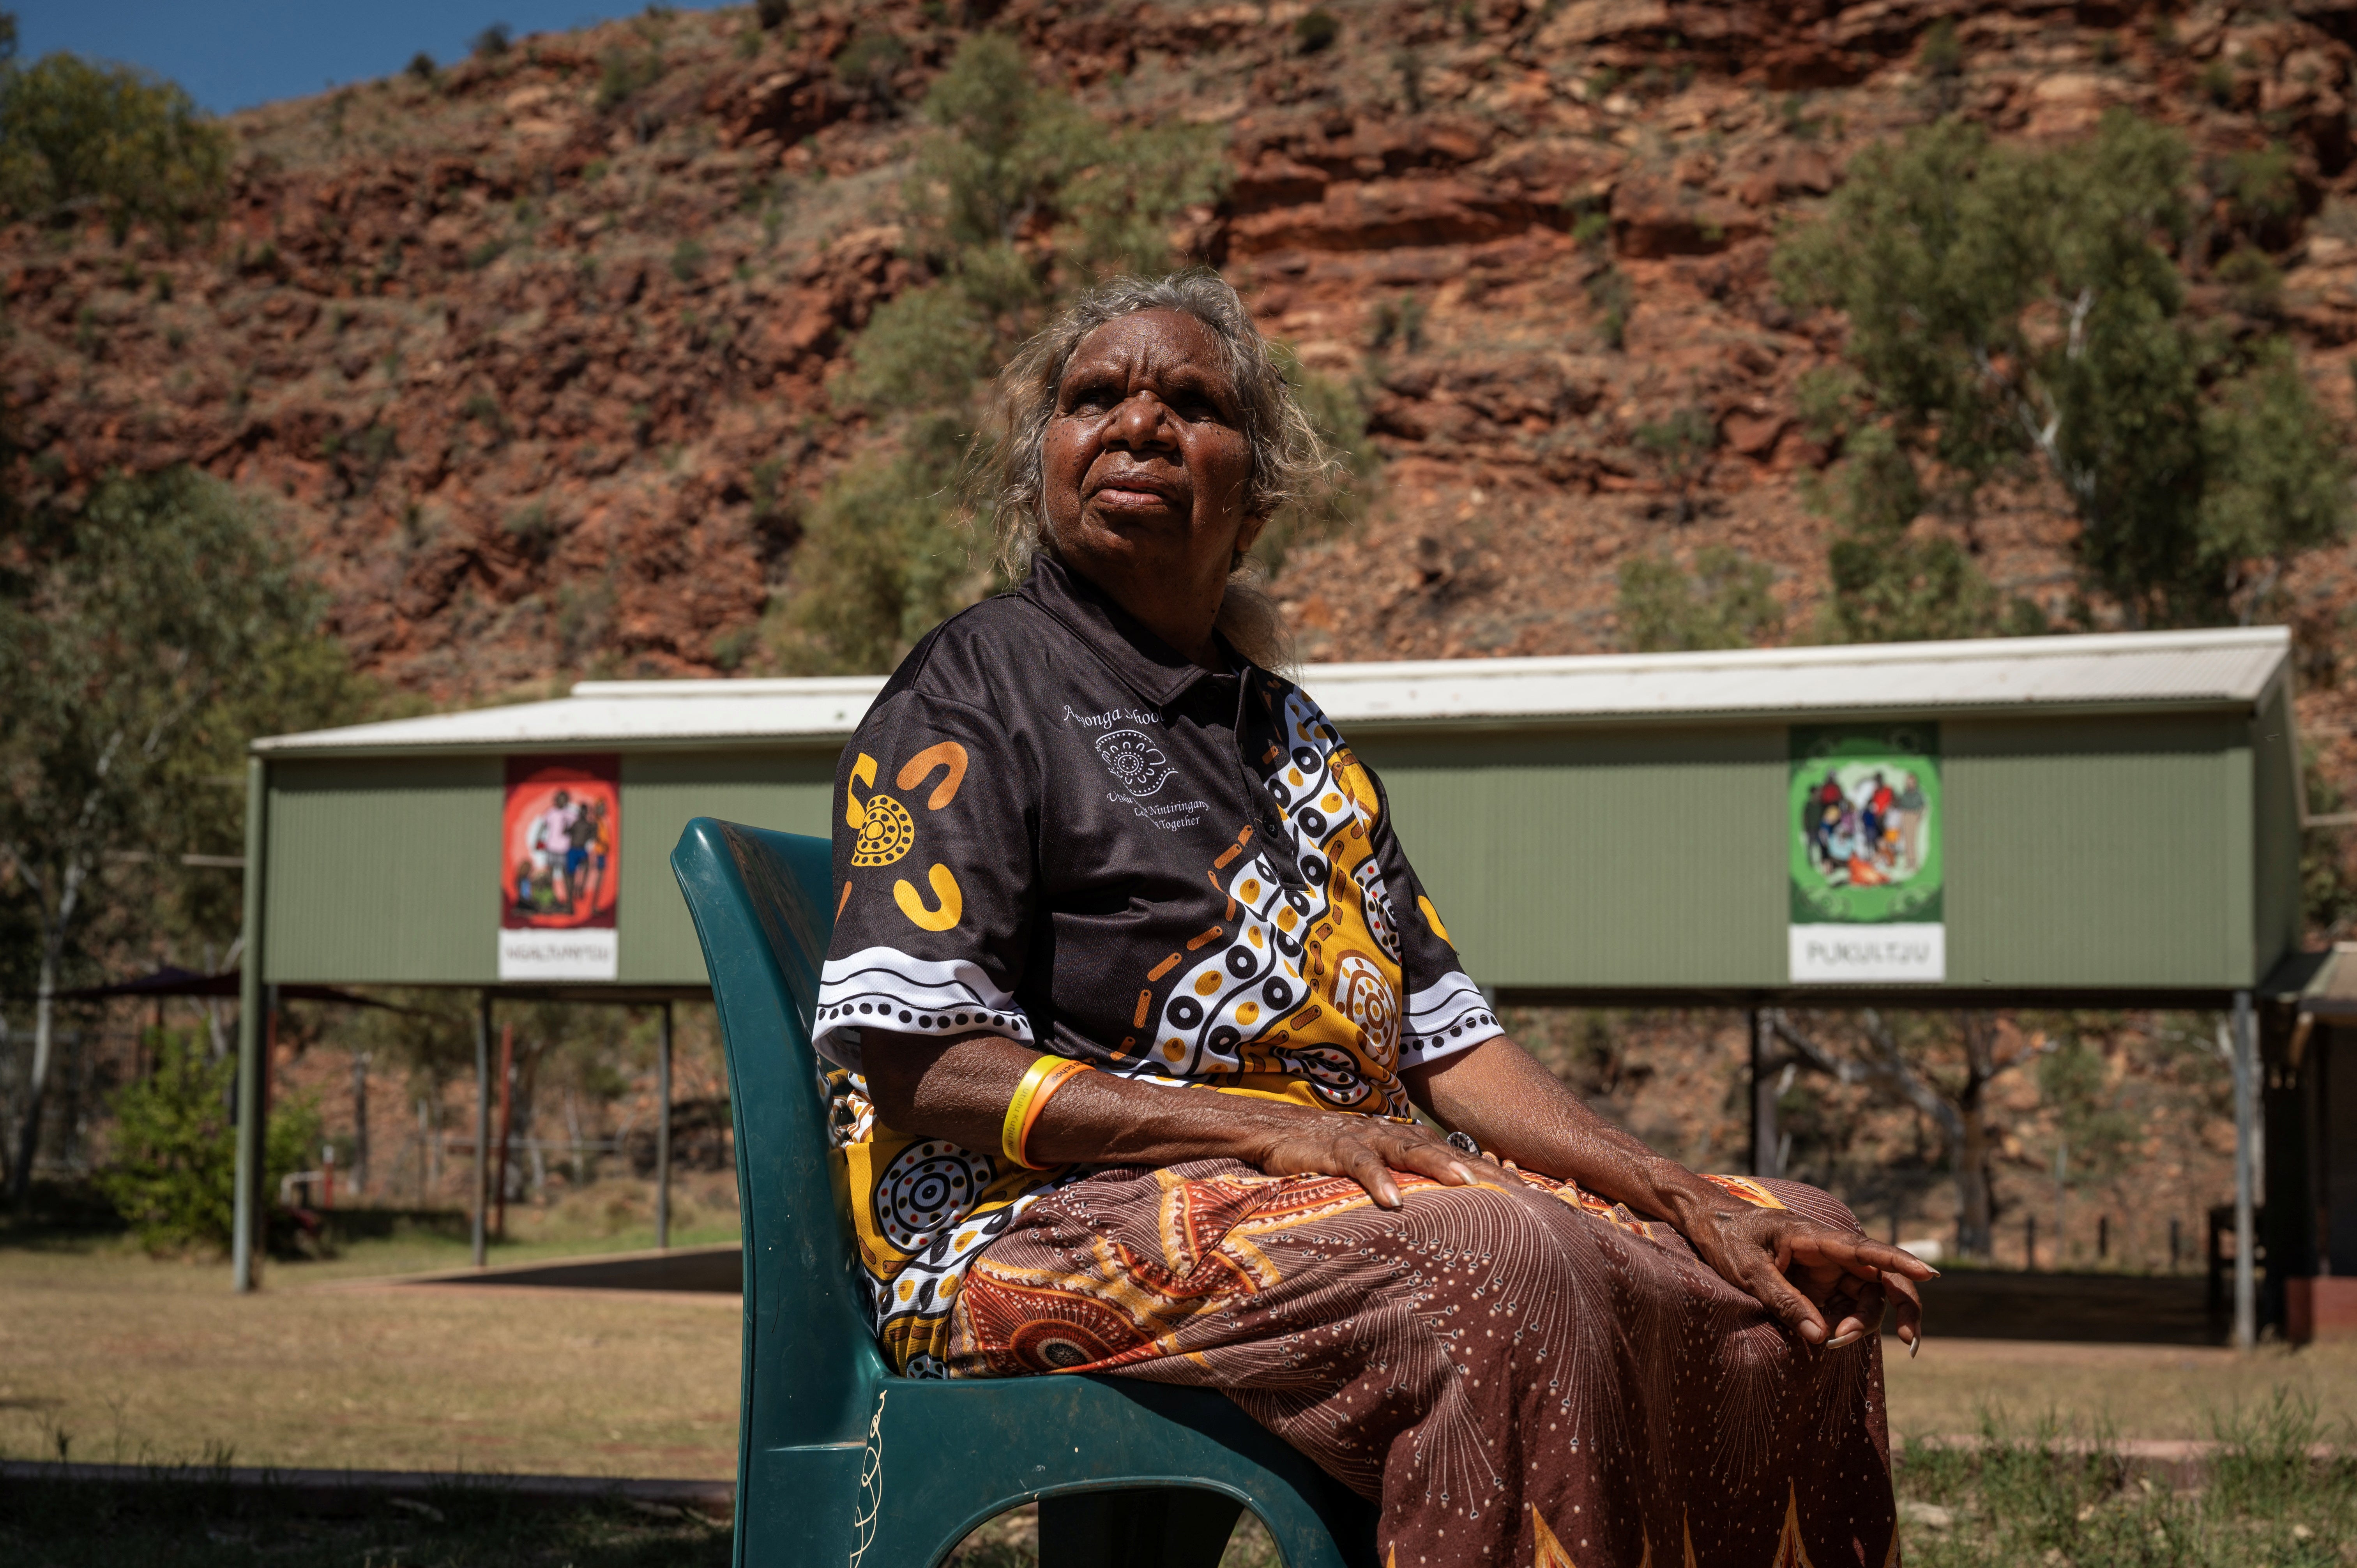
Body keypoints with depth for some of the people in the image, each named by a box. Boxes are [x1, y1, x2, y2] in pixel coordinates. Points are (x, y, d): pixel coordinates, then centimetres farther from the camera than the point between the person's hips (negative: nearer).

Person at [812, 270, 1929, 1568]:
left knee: (1796, 1288, 0)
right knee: (1499, 1266, -34)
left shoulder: (1289, 734, 23)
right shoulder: (976, 686, 0)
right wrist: (1271, 1130, -20)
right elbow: (921, 1063, -11)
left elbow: (1445, 1040, 17)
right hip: (1054, 1221, -8)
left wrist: (1688, 1204, 2)